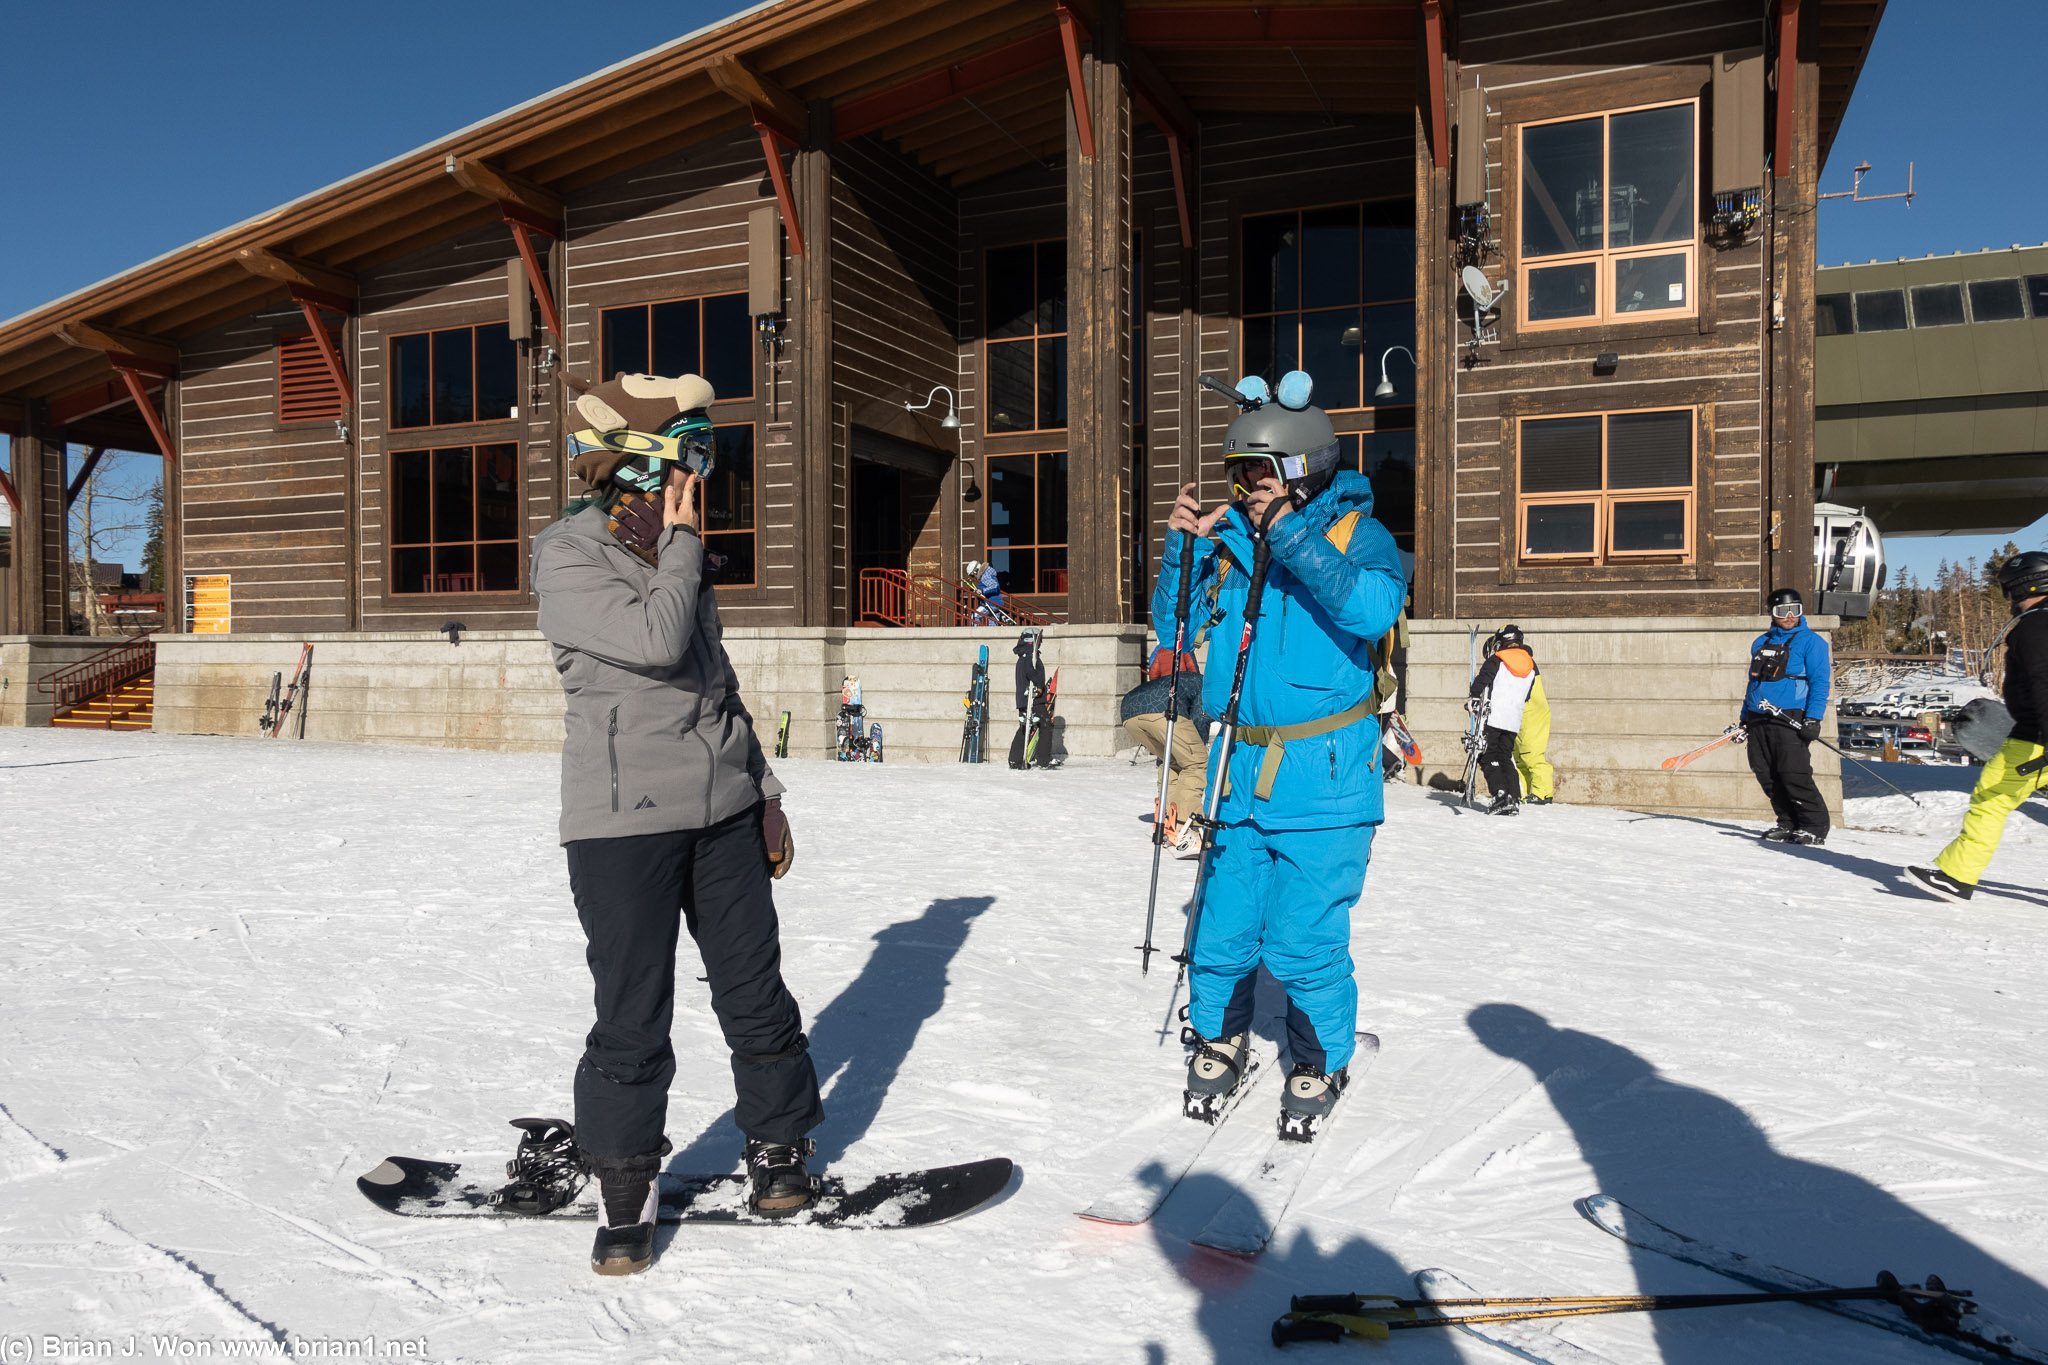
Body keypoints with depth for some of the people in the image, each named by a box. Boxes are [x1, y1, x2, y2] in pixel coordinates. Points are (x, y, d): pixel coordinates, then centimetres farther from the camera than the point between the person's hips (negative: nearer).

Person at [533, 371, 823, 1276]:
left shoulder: (676, 554, 13)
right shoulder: (568, 560, -8)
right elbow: (658, 643, -24)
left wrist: (762, 790, 17)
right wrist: (681, 543, -10)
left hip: (723, 811, 6)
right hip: (625, 824, -6)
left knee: (755, 990, 10)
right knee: (633, 1015, 1)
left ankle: (779, 1150, 29)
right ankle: (623, 1190, 21)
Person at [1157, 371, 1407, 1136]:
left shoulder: (1354, 532, -3)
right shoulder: (1227, 537, 8)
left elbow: (1373, 609, -22)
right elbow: (1174, 627, 11)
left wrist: (1291, 533, -24)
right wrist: (1179, 546, -3)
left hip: (1324, 779, -4)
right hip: (1242, 772, 4)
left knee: (1304, 944, -1)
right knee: (1221, 931, 9)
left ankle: (1320, 1065, 25)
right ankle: (1219, 1038, 36)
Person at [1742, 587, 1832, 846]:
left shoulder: (1810, 641, 2)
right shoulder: (1761, 643, 19)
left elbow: (1819, 683, -4)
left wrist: (1813, 719, -13)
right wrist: (1744, 718, 21)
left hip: (1790, 719, -6)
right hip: (1758, 719, 6)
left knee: (1794, 775, -11)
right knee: (1766, 776, 5)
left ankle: (1815, 827, -1)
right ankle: (1787, 823, 16)